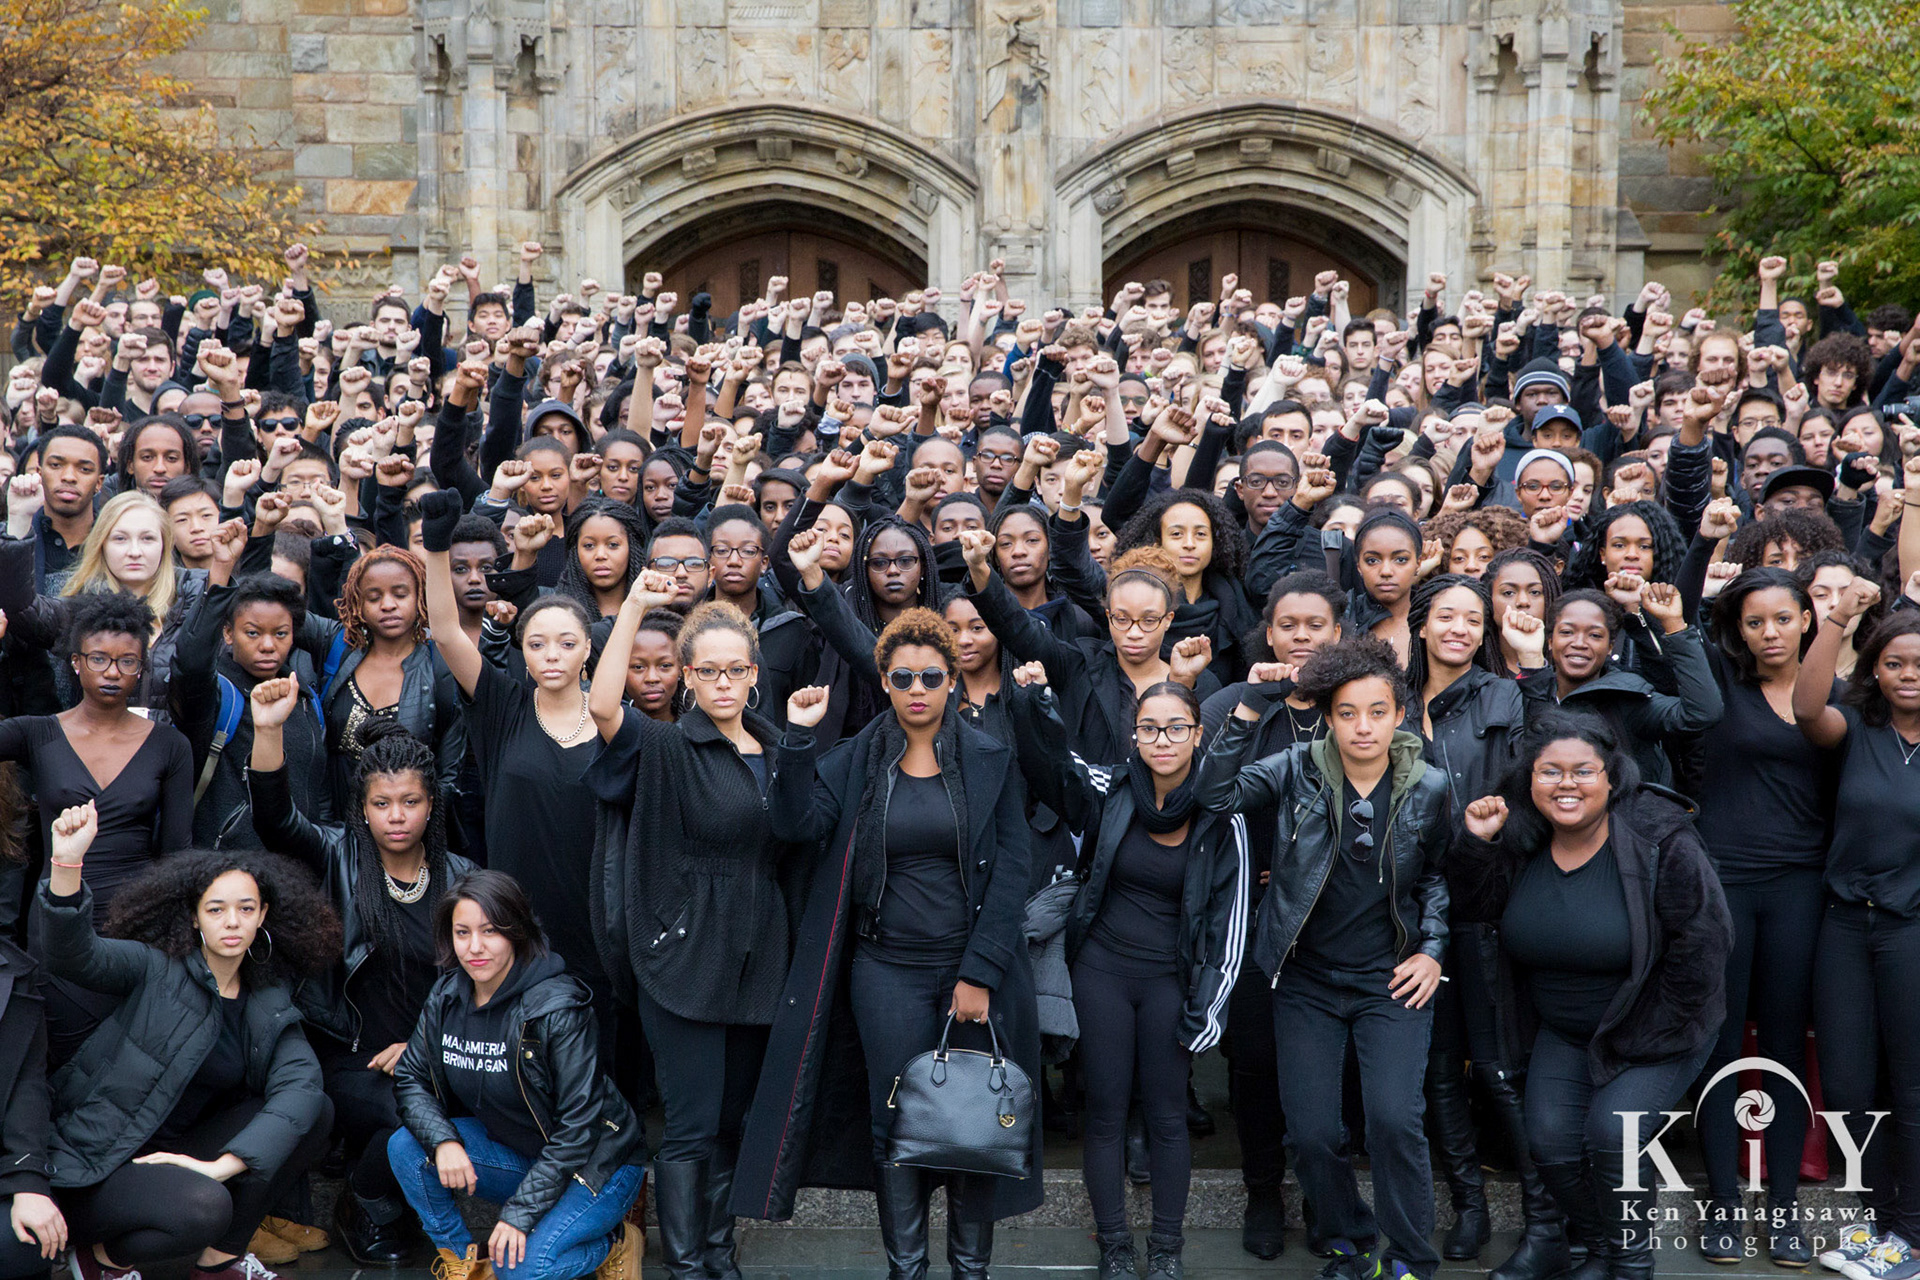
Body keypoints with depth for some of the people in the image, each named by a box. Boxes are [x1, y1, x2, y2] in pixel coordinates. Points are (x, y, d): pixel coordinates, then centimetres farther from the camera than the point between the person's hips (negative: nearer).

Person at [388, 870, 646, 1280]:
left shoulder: (558, 1009, -25)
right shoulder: (445, 998, -6)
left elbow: (579, 1125, -25)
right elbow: (410, 1079, 1)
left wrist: (520, 1212, -27)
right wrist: (443, 1141, -20)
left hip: (595, 1164, -6)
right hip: (515, 1152, 6)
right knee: (405, 1147, -15)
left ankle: (615, 1243, 2)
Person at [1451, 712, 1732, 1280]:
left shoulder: (1661, 842, -19)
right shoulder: (1519, 839, -4)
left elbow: (1701, 944, -16)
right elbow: (1478, 908, 3)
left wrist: (1647, 1038, -12)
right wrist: (1476, 844, -16)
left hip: (1653, 1030, -5)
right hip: (1562, 1033, 5)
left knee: (1613, 1131, -21)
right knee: (1551, 1138, -9)